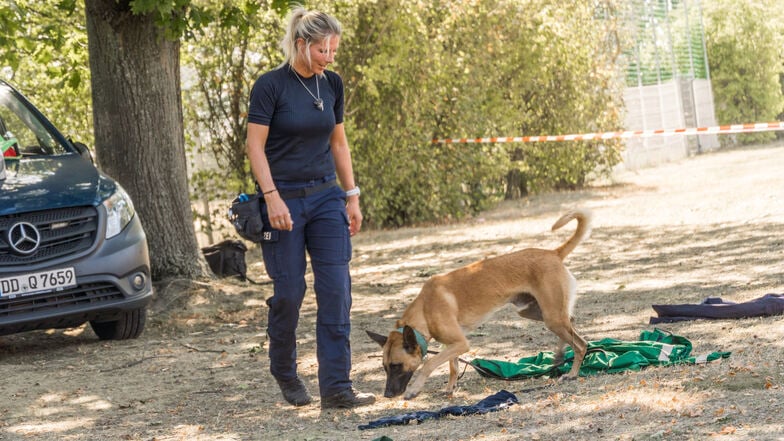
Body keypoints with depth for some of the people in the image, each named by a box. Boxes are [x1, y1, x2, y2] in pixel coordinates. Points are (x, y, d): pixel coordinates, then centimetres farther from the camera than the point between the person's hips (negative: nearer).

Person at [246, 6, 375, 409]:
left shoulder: (332, 84, 5)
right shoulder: (270, 85, -12)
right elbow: (255, 146, -12)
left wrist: (352, 196, 10)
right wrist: (272, 198, -20)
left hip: (326, 197, 5)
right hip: (284, 199, -5)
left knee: (336, 289, -6)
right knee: (289, 291, 1)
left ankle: (336, 388, -7)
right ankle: (284, 372, 26)